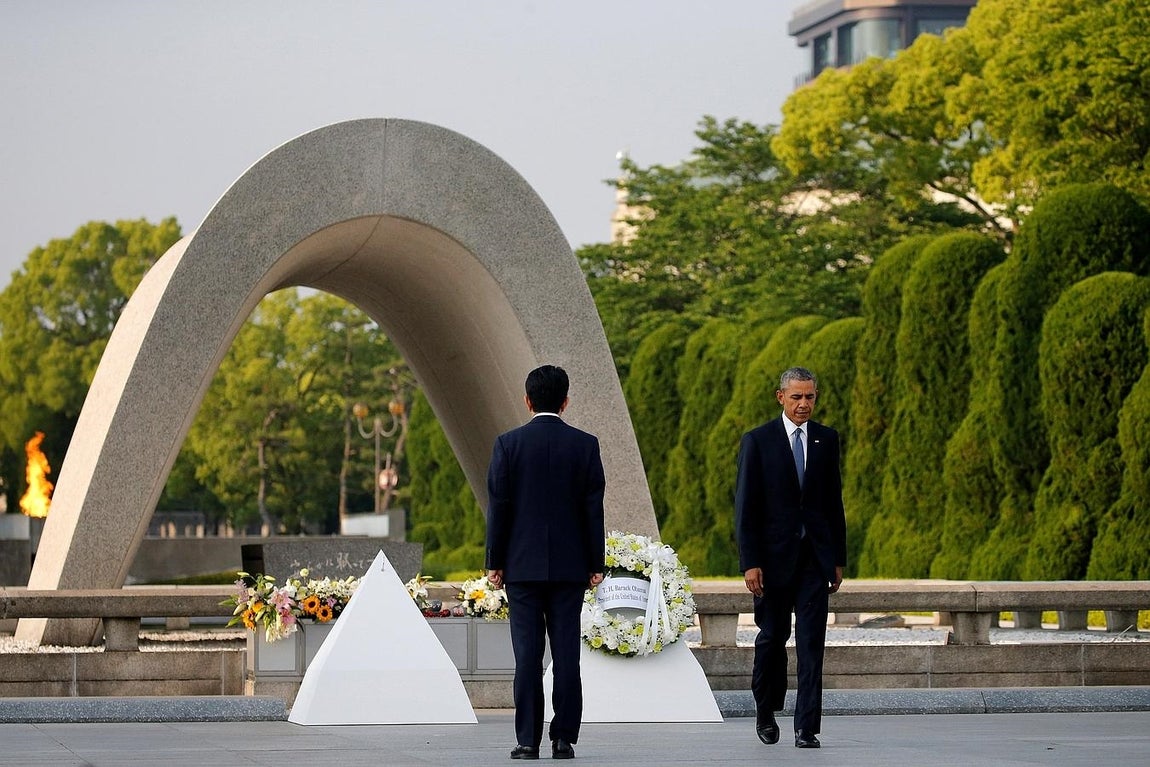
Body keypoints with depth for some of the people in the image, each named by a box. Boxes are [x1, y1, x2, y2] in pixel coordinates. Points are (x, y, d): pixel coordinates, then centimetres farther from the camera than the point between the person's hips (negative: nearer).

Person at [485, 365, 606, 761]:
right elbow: (593, 508, 0)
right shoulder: (585, 445, -1)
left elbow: (498, 506, -2)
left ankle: (528, 740, -2)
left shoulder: (508, 443, -3)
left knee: (527, 654, 0)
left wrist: (494, 562, 4)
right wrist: (595, 564, 6)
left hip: (522, 564, -1)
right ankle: (564, 739, 3)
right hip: (569, 565, 1)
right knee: (566, 653, 3)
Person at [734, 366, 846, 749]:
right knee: (773, 635, 9)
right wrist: (750, 563, -11)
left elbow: (834, 501, 11)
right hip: (774, 555, -2)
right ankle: (766, 709, 32)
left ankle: (807, 728, -5)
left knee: (811, 642, -5)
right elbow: (745, 506, -5)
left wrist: (838, 558, 9)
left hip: (815, 556, 2)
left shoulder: (826, 439, 7)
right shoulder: (757, 441, -3)